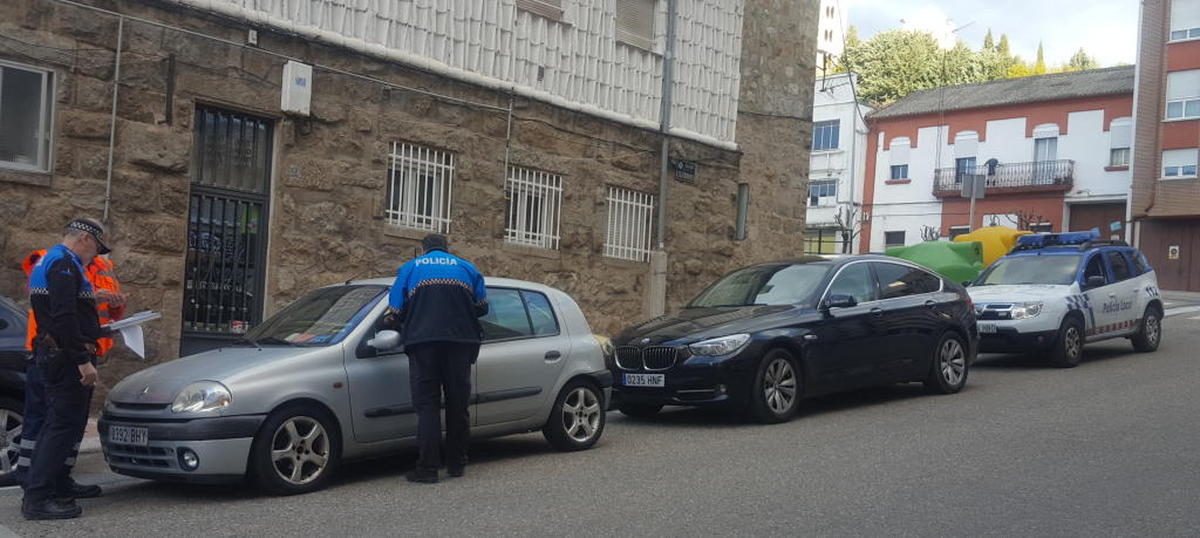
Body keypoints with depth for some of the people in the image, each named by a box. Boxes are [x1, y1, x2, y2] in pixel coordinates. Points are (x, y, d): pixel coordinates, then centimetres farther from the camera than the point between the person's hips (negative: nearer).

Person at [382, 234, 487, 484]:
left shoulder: (410, 268, 13)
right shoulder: (467, 268, 17)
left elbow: (395, 312, 6)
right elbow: (482, 306, 13)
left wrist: (389, 323, 26)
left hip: (423, 343, -2)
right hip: (460, 341, 2)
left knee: (427, 406, 0)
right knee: (457, 405, 11)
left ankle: (427, 469, -5)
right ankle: (457, 464, 18)